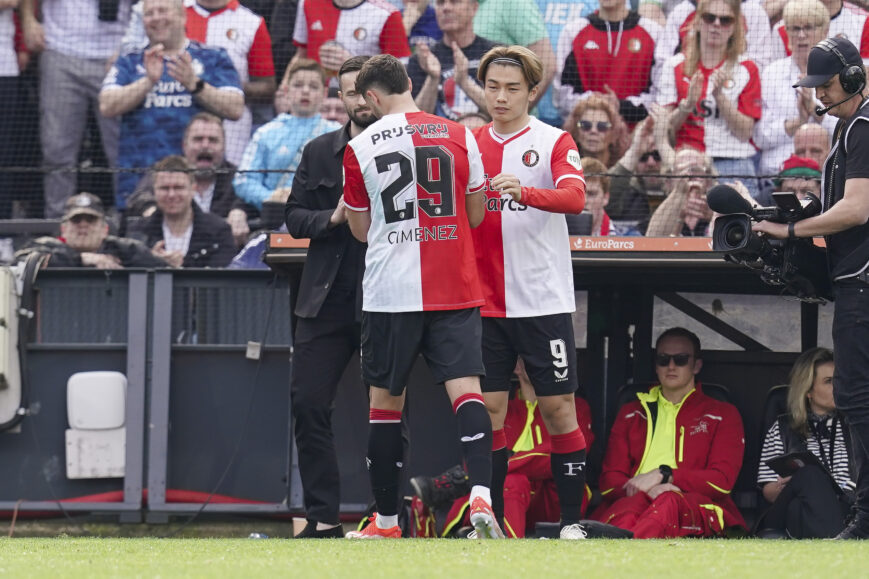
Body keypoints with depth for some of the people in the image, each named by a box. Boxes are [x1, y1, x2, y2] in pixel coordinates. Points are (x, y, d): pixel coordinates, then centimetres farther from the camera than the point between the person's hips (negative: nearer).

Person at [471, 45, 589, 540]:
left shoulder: (554, 141, -2)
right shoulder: (473, 143, 10)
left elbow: (575, 197, -19)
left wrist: (524, 191, -36)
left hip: (543, 300, -3)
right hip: (486, 303, 4)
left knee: (558, 407, -2)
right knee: (489, 410, 3)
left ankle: (572, 520, 4)